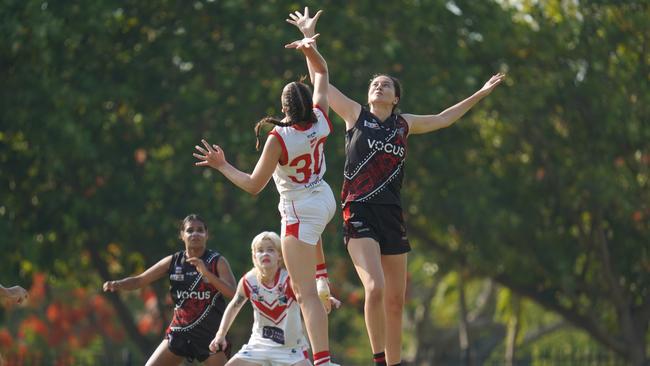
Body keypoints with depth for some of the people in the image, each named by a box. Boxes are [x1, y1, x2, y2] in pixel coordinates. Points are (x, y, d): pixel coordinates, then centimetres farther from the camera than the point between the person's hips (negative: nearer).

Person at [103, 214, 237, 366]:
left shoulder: (217, 261, -6)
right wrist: (117, 284, -16)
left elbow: (234, 293, -18)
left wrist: (206, 273, -30)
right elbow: (139, 280, 4)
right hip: (179, 333, 3)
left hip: (211, 335, -3)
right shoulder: (173, 262, 2)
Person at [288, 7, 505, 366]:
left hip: (392, 215, 5)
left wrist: (479, 94, 36)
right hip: (359, 213, -4)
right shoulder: (355, 114, 8)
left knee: (396, 300, 5)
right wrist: (309, 37, 10)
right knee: (375, 288, -23)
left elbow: (443, 119, 32)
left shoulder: (404, 124, 16)